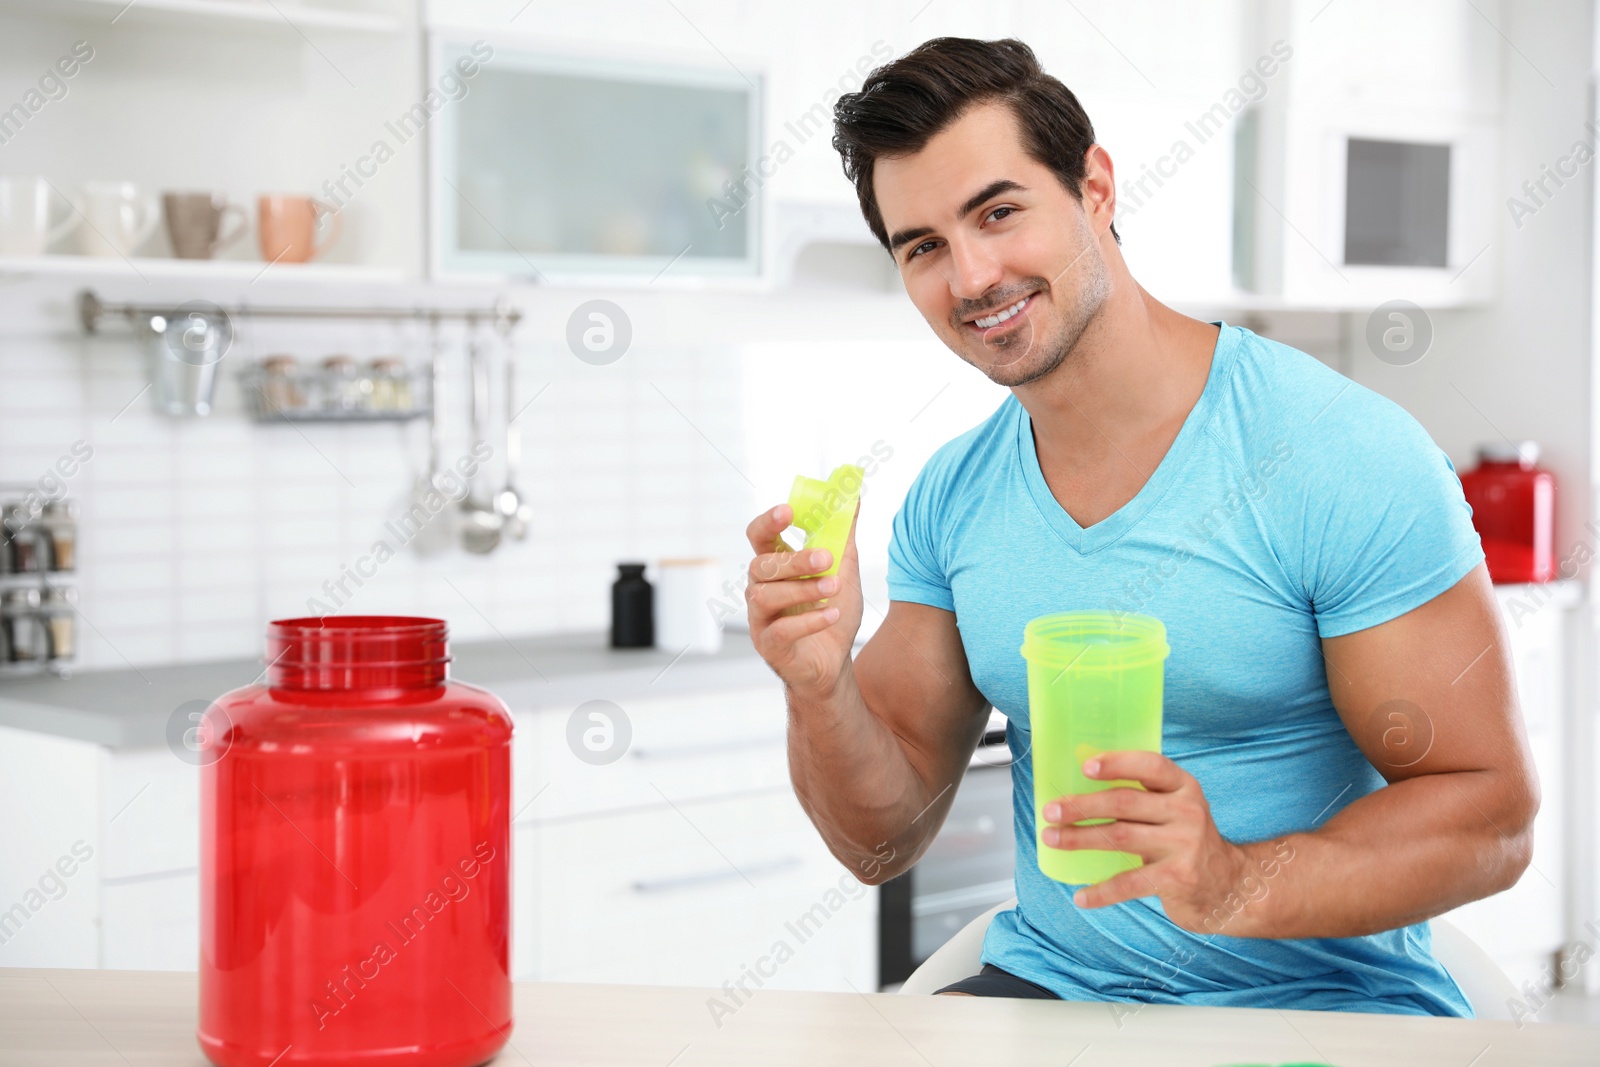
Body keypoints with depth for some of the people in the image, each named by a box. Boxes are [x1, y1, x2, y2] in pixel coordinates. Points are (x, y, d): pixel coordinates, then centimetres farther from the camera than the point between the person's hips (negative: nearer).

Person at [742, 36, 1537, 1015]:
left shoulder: (1345, 458, -13)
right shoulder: (950, 502, 5)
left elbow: (1492, 811, -12)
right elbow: (885, 840, 8)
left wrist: (1239, 884, -28)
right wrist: (821, 688, -13)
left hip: (1320, 1003, -3)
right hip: (1048, 985, 4)